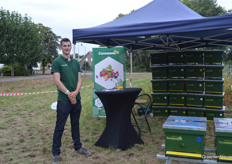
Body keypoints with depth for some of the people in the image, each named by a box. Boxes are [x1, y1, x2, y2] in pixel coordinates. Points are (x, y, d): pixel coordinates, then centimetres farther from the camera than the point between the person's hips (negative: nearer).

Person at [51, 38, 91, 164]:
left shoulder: (76, 62, 13)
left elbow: (79, 79, 7)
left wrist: (75, 92, -10)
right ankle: (56, 153, 11)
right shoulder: (57, 62, -3)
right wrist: (68, 94, -16)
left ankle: (78, 147, 30)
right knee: (59, 127, 1)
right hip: (63, 100, -5)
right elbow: (57, 81, -12)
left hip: (76, 98, 6)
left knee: (75, 125, 17)